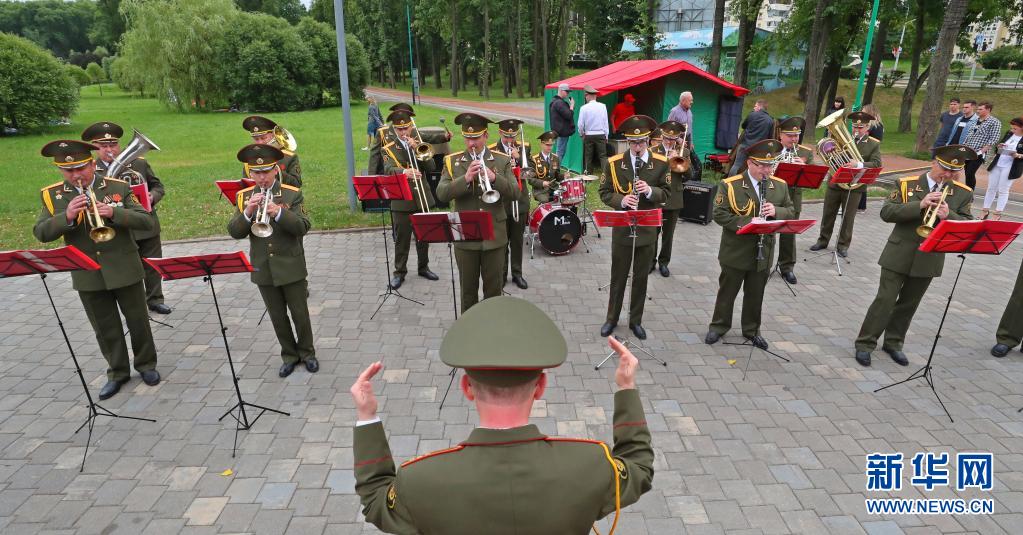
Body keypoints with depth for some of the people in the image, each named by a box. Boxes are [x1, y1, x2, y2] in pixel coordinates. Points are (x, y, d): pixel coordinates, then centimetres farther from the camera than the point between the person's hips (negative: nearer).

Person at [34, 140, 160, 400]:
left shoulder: (119, 188, -6)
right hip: (87, 276, 2)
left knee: (138, 320, 11)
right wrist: (66, 216, -23)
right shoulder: (52, 195, 0)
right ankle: (117, 372, 30)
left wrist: (113, 213, -27)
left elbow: (147, 222, -11)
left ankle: (146, 364, 30)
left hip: (124, 270, -2)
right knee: (105, 329, 13)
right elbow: (41, 234, -6)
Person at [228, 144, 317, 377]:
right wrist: (247, 212, -23)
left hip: (291, 267, -3)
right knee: (278, 317, 13)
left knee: (300, 314, 9)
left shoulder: (292, 194, -7)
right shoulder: (244, 197, 1)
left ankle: (307, 353, 28)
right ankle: (289, 355, 29)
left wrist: (278, 212, -31)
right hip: (263, 269, 3)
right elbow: (234, 232, -5)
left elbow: (303, 227, -17)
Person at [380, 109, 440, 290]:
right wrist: (404, 172, -42)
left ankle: (423, 267, 29)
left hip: (422, 198, 3)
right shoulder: (388, 149, -2)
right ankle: (399, 272, 16)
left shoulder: (419, 144, 9)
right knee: (401, 239, 3)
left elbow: (431, 167, -4)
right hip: (401, 201, -3)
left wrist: (416, 149, -15)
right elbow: (388, 169, -21)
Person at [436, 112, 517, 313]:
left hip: (494, 235, 0)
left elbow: (515, 193, -6)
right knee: (468, 289, 12)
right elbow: (442, 194, -11)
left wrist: (495, 179, -24)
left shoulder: (502, 161, 2)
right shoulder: (452, 161, 1)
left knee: (493, 287, 12)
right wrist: (465, 179, -25)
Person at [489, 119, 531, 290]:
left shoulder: (524, 148, 4)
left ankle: (517, 273, 23)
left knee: (517, 241, 11)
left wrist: (518, 158, -17)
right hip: (500, 202, -2)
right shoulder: (492, 151, -4)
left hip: (520, 201, 2)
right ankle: (501, 274, 19)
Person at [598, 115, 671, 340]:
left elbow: (667, 193, 0)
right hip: (621, 230, -1)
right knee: (618, 276, 10)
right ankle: (612, 318, 26)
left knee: (641, 277, 11)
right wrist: (621, 200, -22)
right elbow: (604, 193, -3)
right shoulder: (613, 163, -6)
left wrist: (650, 191, -21)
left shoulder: (661, 163, -4)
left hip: (648, 230, 1)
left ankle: (636, 320, 26)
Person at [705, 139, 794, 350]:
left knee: (755, 294, 16)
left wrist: (776, 211, -15)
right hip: (735, 252, -3)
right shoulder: (730, 185, -12)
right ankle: (719, 326, 29)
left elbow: (790, 212, 8)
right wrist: (745, 222, -26)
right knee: (727, 291, 12)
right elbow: (719, 214, -15)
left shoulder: (780, 186, 2)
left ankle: (752, 330, 32)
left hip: (763, 253, 4)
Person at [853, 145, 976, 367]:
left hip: (929, 258, 3)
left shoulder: (963, 194, 3)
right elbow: (886, 212, -13)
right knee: (885, 300, -2)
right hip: (900, 255, -3)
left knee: (908, 303, 14)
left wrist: (948, 215, -23)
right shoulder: (907, 184, -5)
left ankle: (893, 342, 29)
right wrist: (919, 205, -25)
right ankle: (865, 343, 6)